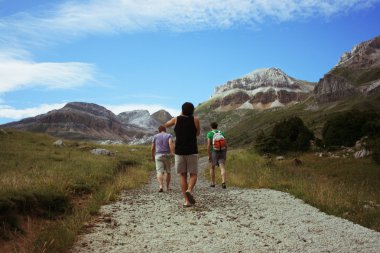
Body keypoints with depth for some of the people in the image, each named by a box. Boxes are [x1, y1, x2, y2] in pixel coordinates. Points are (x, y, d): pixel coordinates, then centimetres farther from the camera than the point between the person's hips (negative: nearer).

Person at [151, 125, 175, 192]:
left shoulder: (155, 136, 8)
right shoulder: (169, 135, 3)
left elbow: (152, 148, 7)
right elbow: (171, 144, -16)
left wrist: (152, 156, 21)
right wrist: (174, 154, -21)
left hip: (158, 156, 0)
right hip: (167, 156, 0)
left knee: (160, 172, -7)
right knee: (168, 171, 17)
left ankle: (161, 186, -27)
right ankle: (168, 187, 24)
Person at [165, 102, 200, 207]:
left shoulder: (176, 119, 1)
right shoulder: (195, 120, -2)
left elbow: (166, 125, 23)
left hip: (179, 152, 1)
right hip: (192, 151, -1)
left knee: (182, 175, 7)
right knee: (193, 175, 8)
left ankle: (187, 200, -1)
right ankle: (189, 190, -22)